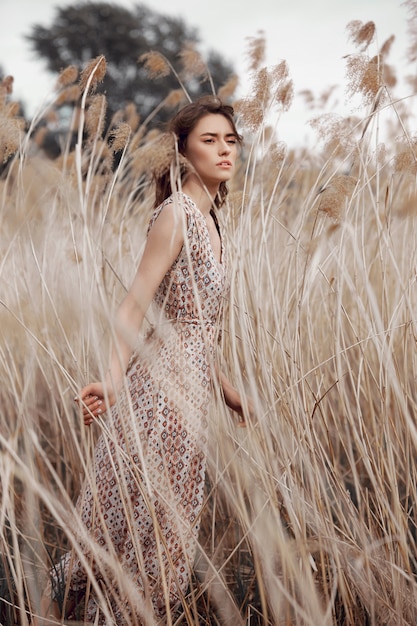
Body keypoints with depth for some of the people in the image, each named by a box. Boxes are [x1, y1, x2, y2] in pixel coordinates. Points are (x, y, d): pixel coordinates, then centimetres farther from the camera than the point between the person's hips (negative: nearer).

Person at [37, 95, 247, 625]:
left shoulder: (208, 219, 15)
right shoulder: (176, 212, -11)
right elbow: (135, 305, -17)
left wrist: (224, 385, 20)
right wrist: (113, 379, -27)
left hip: (191, 386, 9)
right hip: (164, 382, -9)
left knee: (162, 524, 13)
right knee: (142, 517, -1)